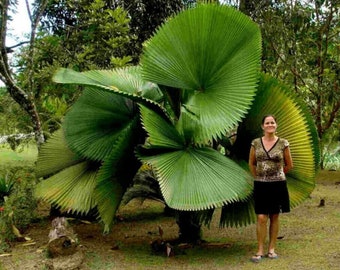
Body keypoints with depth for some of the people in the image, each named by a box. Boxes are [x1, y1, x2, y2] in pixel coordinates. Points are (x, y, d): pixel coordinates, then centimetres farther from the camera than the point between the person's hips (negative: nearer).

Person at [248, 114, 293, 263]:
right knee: (261, 218, -3)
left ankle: (271, 249, 17)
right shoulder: (255, 143, 0)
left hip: (277, 185, 0)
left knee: (274, 217, 8)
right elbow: (251, 164, 13)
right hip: (260, 185, 0)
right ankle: (260, 251, 3)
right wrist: (259, 177, 10)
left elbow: (289, 165, 7)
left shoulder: (283, 143, -3)